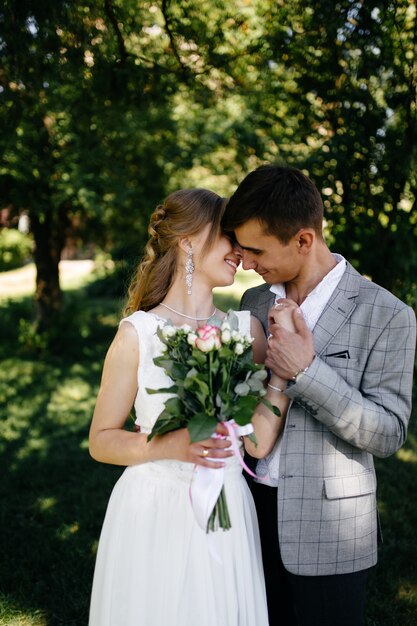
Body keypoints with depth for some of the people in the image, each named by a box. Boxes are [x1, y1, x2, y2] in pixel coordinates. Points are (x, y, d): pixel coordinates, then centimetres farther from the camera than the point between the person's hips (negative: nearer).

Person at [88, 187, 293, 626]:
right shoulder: (138, 333, -10)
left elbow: (260, 441, -7)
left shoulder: (246, 328, -2)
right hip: (153, 517, -3)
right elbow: (101, 441, -4)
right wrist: (171, 446, -20)